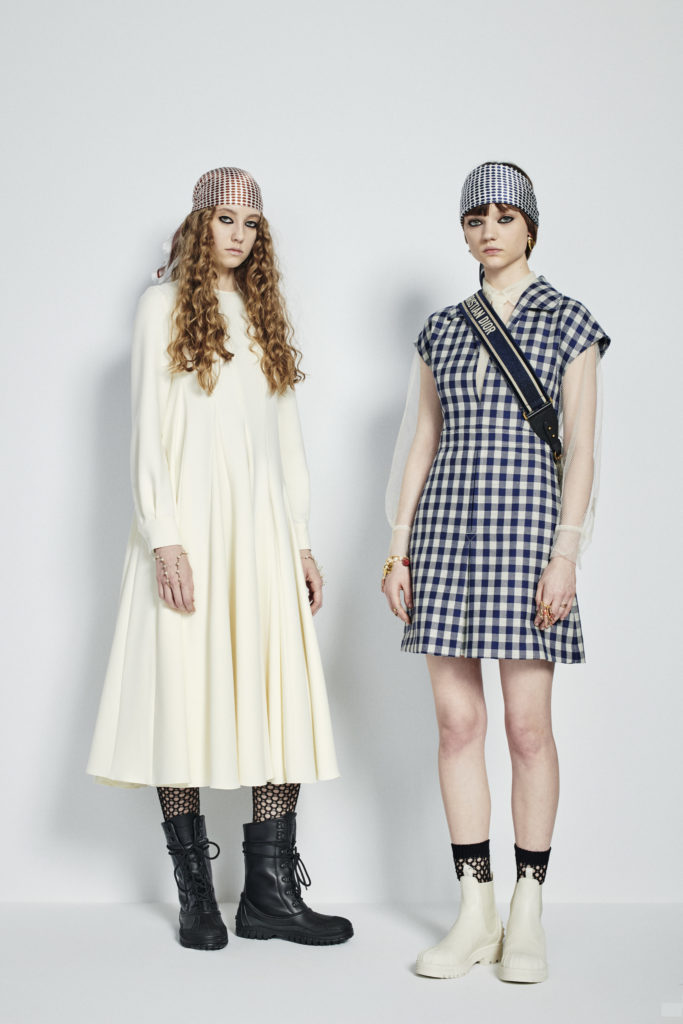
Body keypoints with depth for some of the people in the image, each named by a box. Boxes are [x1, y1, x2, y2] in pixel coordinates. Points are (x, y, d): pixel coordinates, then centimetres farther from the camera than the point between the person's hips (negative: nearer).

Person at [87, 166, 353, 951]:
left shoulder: (266, 316, 19)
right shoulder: (165, 306, 5)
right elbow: (147, 430, -2)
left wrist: (301, 540, 12)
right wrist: (163, 539, -12)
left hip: (261, 526, 5)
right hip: (189, 521, -4)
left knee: (282, 697, -3)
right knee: (185, 694, -4)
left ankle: (270, 893, 2)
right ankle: (195, 894, 6)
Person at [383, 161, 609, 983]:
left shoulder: (568, 322, 3)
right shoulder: (441, 329, 14)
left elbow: (581, 450, -2)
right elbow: (422, 442, 14)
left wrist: (565, 557, -11)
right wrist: (398, 546, 6)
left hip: (526, 520, -3)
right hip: (446, 526, 4)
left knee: (527, 725, -1)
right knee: (456, 722, 3)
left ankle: (527, 913, 12)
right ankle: (474, 914, 13)